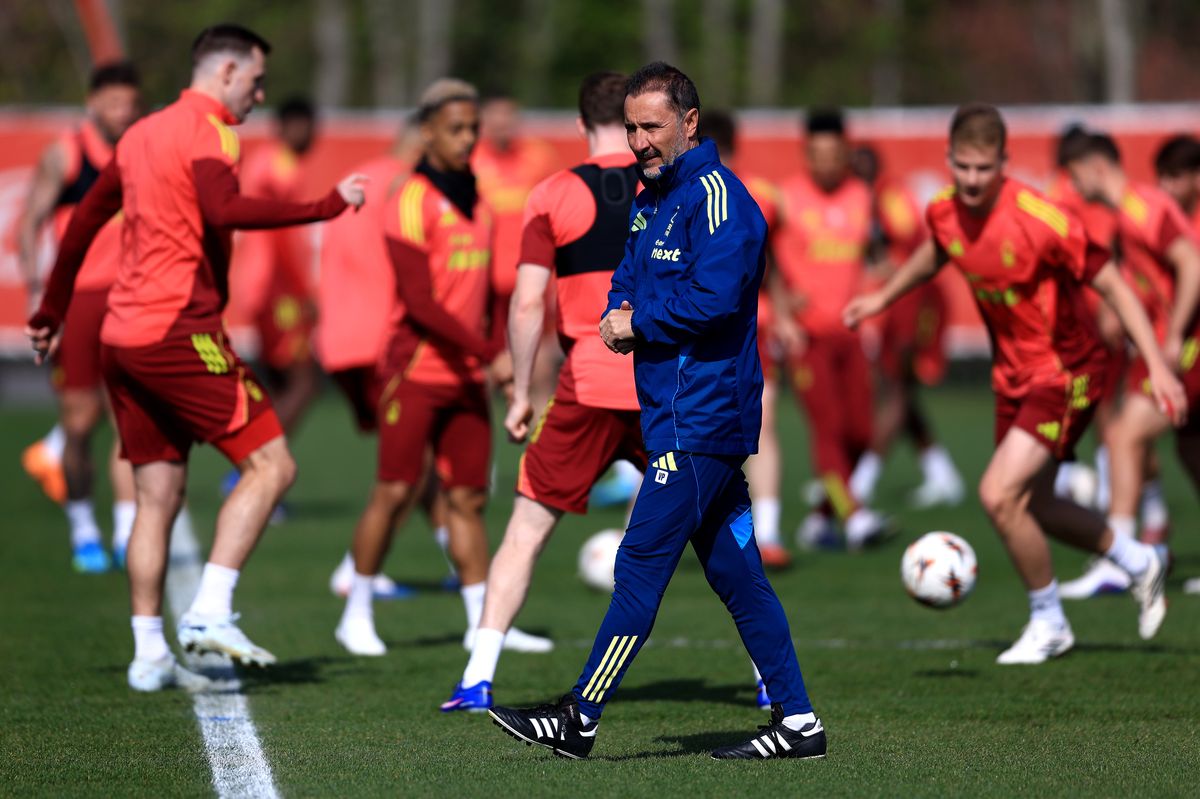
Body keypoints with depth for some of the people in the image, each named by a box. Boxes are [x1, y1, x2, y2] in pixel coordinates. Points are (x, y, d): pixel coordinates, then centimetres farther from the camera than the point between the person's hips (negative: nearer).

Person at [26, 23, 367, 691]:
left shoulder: (144, 133, 20)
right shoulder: (208, 132, -8)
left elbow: (85, 220, 27)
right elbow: (225, 211, -28)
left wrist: (52, 312, 35)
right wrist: (327, 207, -24)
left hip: (123, 336, 9)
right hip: (180, 330, -9)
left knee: (159, 497, 11)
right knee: (271, 465, -6)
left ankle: (150, 655, 9)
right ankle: (210, 612, -14)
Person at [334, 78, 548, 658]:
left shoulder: (478, 204, 13)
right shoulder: (411, 203, -11)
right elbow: (420, 304, -17)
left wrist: (499, 362, 10)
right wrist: (492, 354, -19)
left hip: (466, 376, 7)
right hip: (416, 371, -7)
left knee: (469, 497, 6)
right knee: (395, 492, -5)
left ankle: (484, 623, 8)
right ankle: (357, 615, 7)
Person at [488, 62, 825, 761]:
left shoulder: (715, 195, -14)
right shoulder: (654, 198, 17)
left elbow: (715, 295, -24)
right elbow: (630, 274, 26)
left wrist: (639, 324, -10)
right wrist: (618, 314, 2)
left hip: (700, 418, -10)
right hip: (688, 415, 10)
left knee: (643, 560, -7)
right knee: (735, 571, 9)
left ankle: (580, 719, -5)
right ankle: (798, 723, 10)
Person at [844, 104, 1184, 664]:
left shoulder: (1039, 220, -27)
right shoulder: (944, 212, -7)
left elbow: (1112, 286, -19)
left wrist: (1157, 365, -23)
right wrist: (884, 297, 28)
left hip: (1064, 373, -8)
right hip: (1013, 375, 8)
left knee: (999, 495, -18)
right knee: (1031, 505, 18)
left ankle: (1048, 623, 4)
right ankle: (1139, 563, 42)